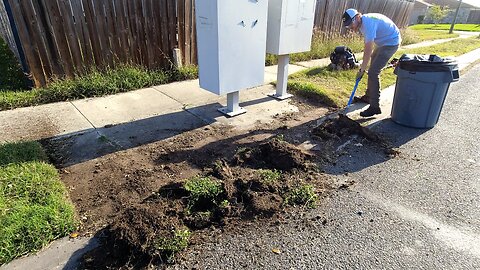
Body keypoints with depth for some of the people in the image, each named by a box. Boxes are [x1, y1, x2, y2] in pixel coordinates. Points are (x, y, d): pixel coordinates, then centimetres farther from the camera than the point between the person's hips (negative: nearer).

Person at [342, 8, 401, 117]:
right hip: (382, 42, 10)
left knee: (373, 72, -15)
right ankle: (368, 96, 34)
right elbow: (367, 46, 8)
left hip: (391, 42, -10)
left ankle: (374, 107, -13)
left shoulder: (368, 23, -27)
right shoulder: (363, 22, 3)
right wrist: (363, 65, 8)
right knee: (372, 70, 18)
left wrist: (362, 69, -24)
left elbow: (368, 50, -29)